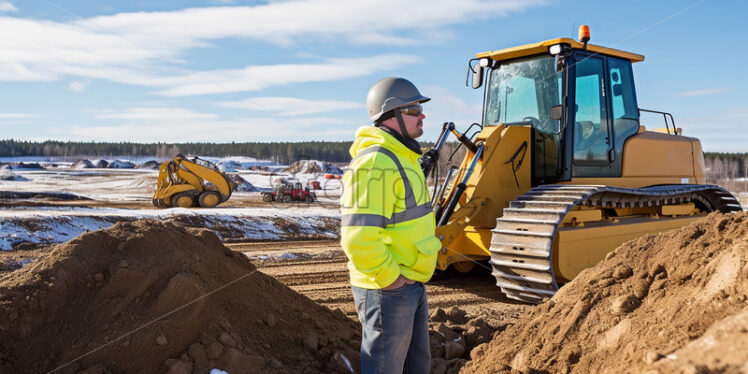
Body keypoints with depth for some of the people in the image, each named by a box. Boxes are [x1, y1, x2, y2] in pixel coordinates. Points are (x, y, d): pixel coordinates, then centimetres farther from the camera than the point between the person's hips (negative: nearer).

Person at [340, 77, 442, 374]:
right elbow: (357, 238, -30)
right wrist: (390, 279, -19)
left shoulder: (403, 159, 12)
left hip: (412, 283, 10)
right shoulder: (375, 163, -23)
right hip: (387, 290, -10)